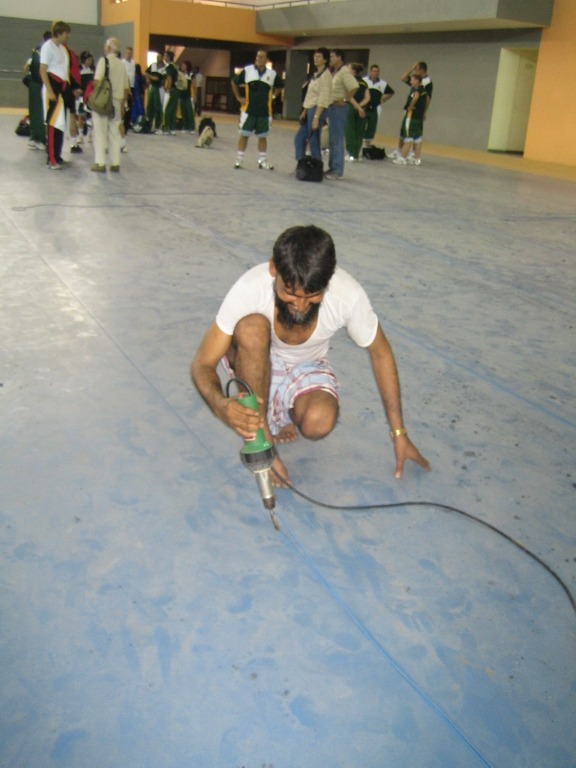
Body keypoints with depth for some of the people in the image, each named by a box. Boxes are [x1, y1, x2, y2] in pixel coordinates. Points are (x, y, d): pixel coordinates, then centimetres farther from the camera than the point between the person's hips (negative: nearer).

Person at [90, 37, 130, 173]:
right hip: (117, 101, 5)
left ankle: (100, 163, -4)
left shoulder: (104, 60, -7)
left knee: (100, 132, -1)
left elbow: (97, 81, -17)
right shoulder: (121, 65, 9)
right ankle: (115, 163, 8)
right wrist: (123, 104, 17)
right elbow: (126, 87, 10)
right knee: (114, 132, 9)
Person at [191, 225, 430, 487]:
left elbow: (380, 353, -11)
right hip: (257, 364, 0)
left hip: (306, 368, 1)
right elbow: (202, 364, -27)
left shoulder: (348, 294, -30)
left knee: (319, 423, -33)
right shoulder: (250, 288, -33)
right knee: (252, 326, -36)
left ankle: (275, 413, 3)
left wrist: (399, 432, -10)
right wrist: (221, 405, -51)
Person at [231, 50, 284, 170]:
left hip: (265, 112, 1)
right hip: (248, 110, -1)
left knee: (263, 137, 8)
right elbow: (234, 82, 9)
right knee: (244, 135, 3)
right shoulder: (247, 70, -3)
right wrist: (239, 97, 6)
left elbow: (280, 87, 18)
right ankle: (239, 160, 11)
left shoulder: (272, 74, 0)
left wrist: (272, 96, 8)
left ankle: (263, 161, 16)